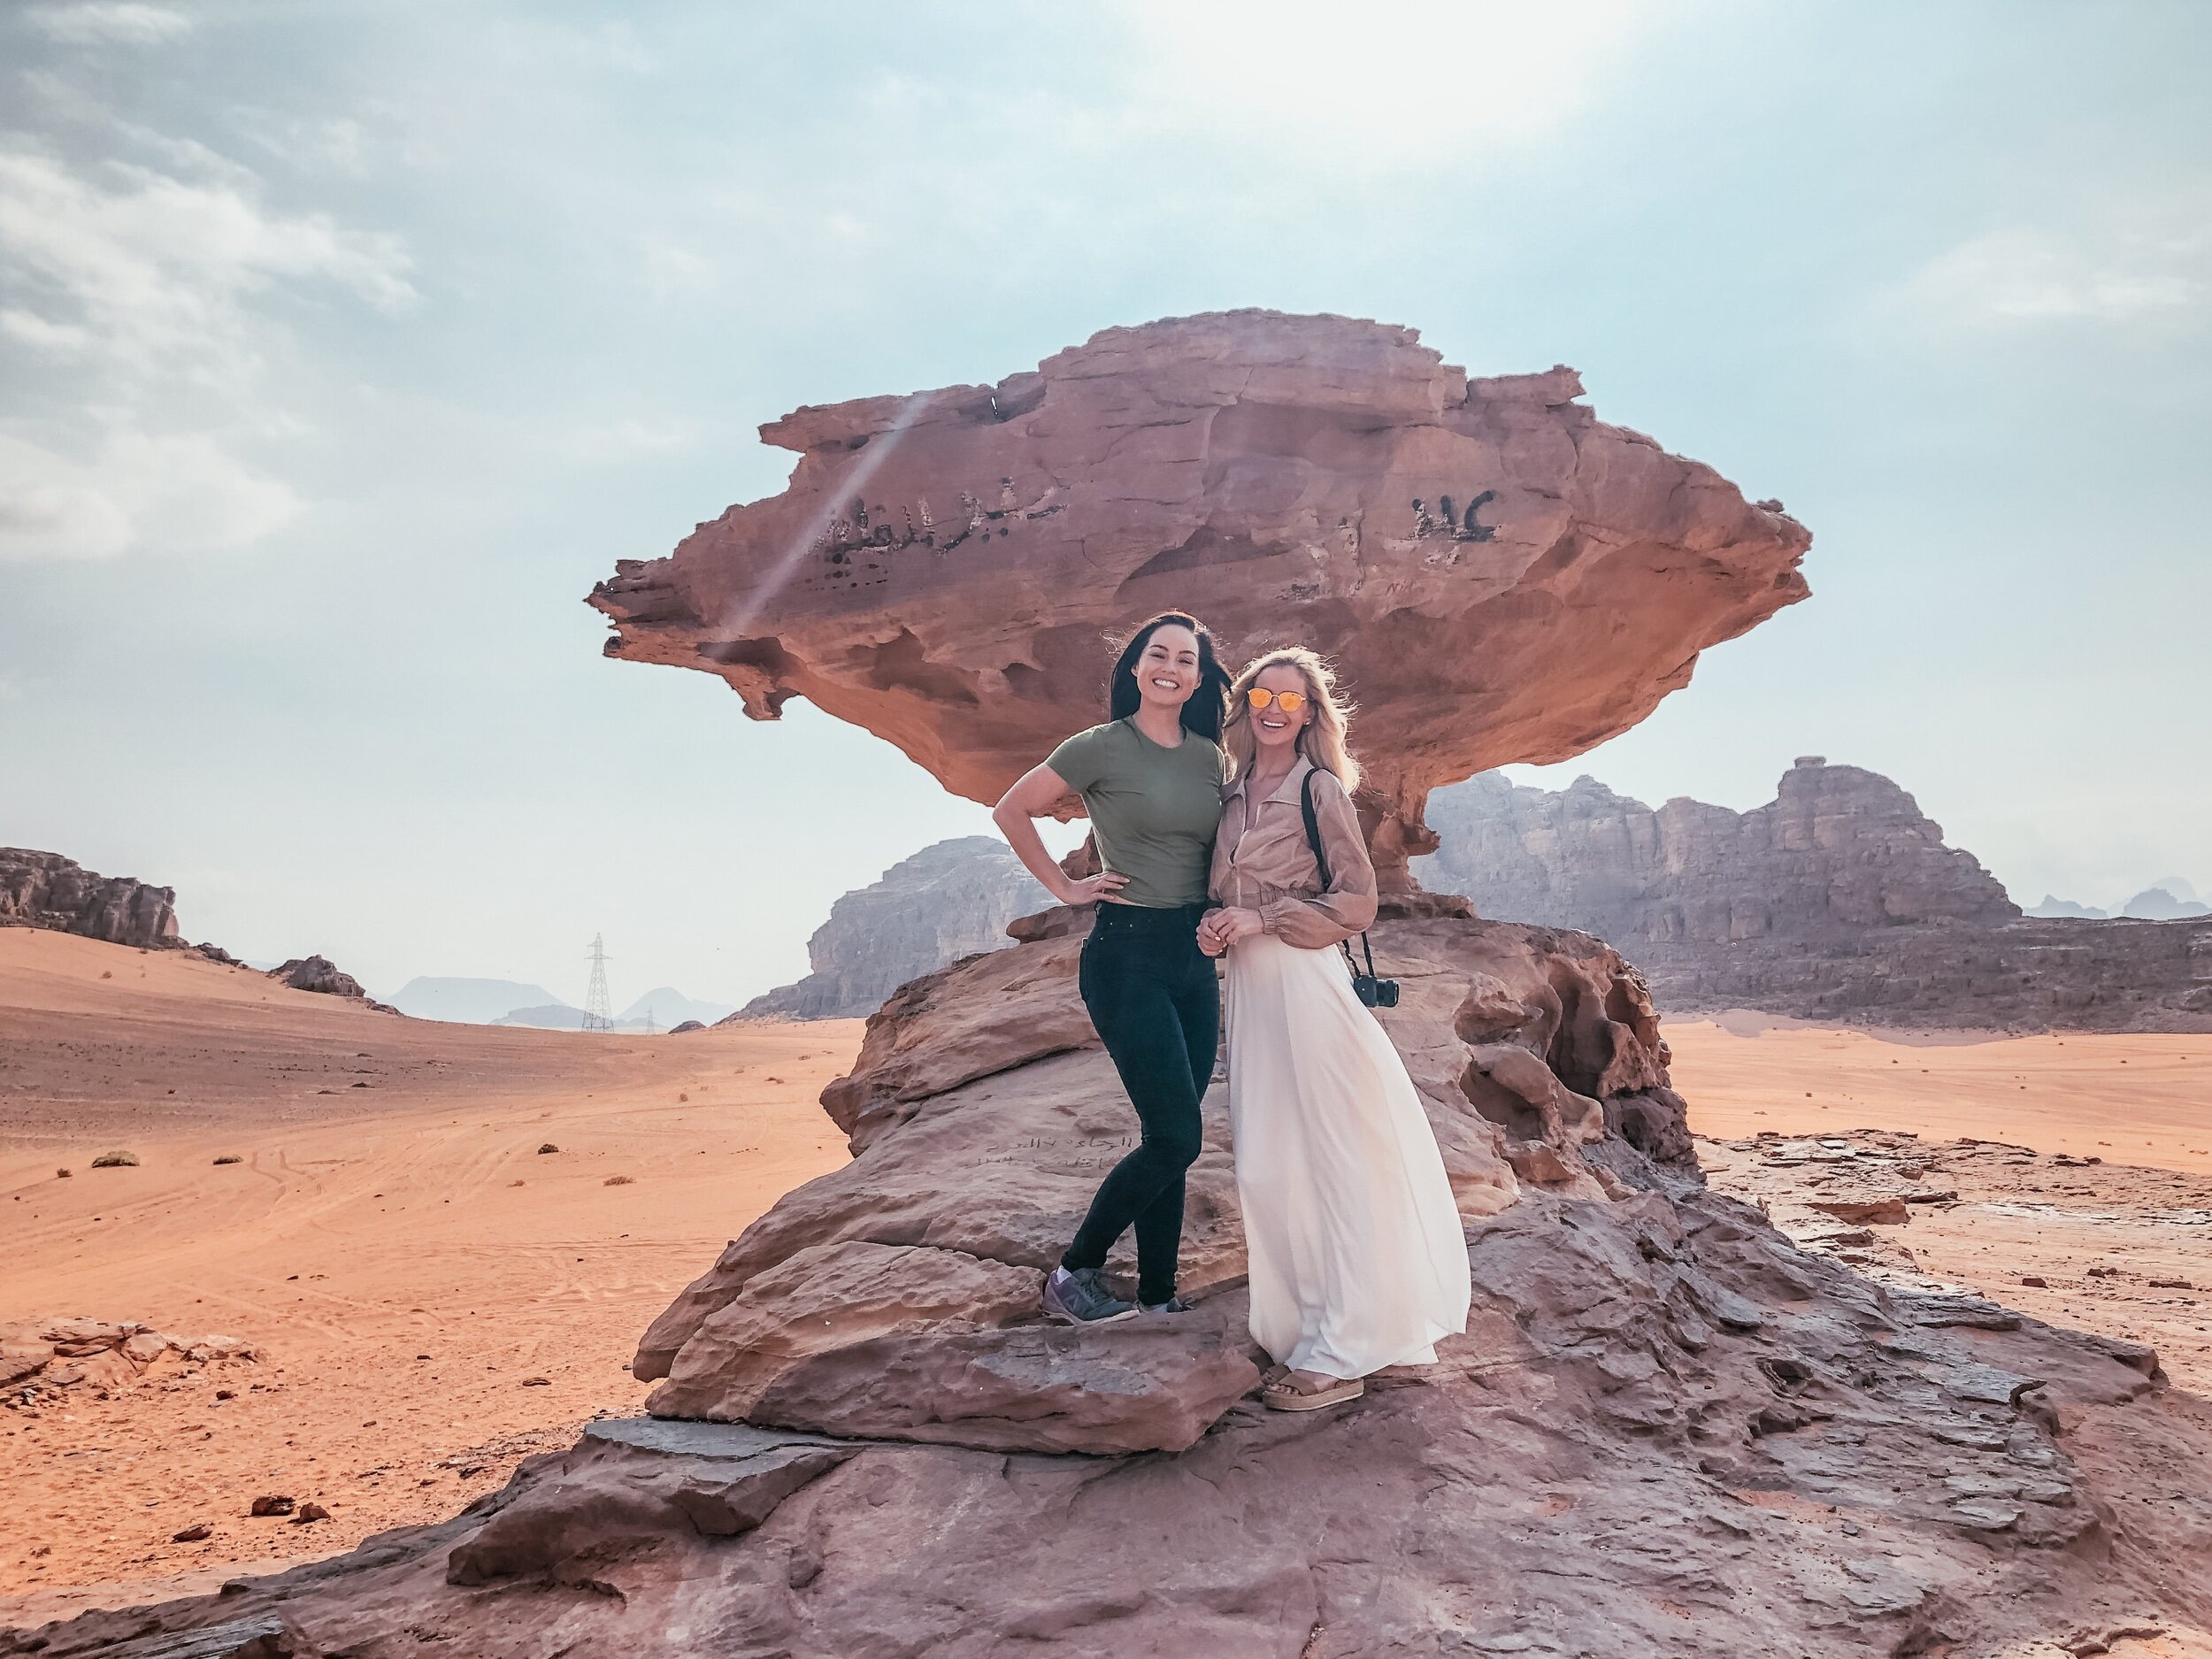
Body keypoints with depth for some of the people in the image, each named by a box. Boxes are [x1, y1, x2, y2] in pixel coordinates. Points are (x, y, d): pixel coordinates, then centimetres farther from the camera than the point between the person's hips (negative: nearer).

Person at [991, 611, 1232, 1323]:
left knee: (1170, 1138, 9)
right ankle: (1074, 1273, 9)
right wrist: (1064, 887, -3)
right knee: (1175, 1137, -8)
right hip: (1127, 955, -6)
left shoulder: (1211, 758, 8)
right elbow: (1011, 812, -1)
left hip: (1195, 956, 6)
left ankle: (1158, 1294, 21)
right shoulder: (1102, 748, -8)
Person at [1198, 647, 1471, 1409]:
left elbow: (1356, 901, -8)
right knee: (1266, 1167, 8)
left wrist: (1263, 920, -13)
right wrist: (1215, 929, 2)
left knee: (1336, 1162, -1)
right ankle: (1296, 1330, 21)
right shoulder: (1233, 794, 14)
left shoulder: (1319, 788, -5)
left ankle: (1340, 1356, 5)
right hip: (1248, 988, 7)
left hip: (1306, 982, -7)